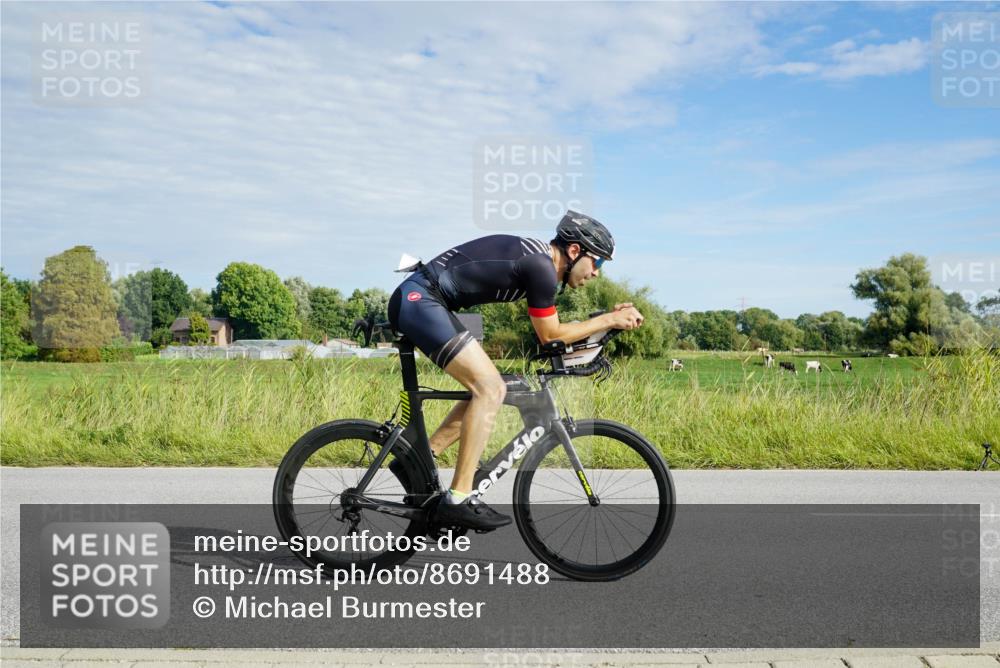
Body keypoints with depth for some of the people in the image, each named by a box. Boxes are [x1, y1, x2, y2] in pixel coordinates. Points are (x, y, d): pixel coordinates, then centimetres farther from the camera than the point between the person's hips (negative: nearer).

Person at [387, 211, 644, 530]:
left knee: (490, 388, 11)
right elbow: (550, 335, -5)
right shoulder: (541, 267, -14)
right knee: (489, 387, -14)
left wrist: (610, 317, 19)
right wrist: (610, 320, 1)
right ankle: (457, 500, -11)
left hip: (415, 301, 10)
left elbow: (548, 331, 21)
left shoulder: (535, 256, 15)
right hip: (418, 299, -10)